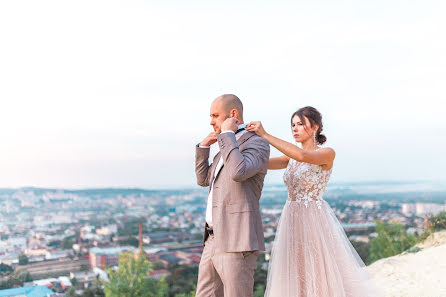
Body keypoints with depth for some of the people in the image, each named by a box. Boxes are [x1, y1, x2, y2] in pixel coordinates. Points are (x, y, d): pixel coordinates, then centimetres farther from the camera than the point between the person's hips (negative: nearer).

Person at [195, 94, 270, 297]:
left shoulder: (258, 144, -7)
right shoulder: (229, 146, 21)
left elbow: (238, 172, -27)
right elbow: (204, 180, 27)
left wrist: (227, 134, -14)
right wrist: (203, 147, 14)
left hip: (237, 242, -9)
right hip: (214, 240, 9)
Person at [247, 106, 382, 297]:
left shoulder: (327, 154, -5)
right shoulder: (292, 158, 14)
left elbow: (303, 155, -25)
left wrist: (265, 135, -25)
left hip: (315, 220, -6)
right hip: (292, 221, 6)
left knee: (321, 275, -2)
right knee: (296, 278, 7)